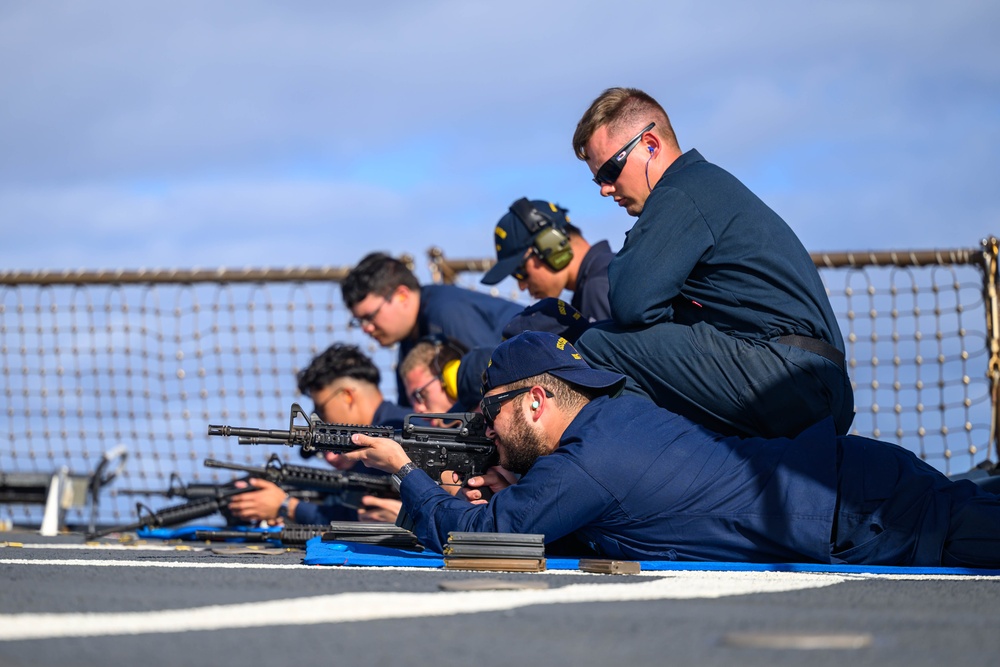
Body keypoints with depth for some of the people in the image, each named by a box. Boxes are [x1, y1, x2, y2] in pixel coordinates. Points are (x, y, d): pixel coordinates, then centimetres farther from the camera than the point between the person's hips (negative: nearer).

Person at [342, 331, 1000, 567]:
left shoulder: (585, 465, -16)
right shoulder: (620, 412, 11)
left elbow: (463, 533, -11)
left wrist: (405, 470, 5)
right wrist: (517, 492, 12)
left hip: (875, 523, -8)